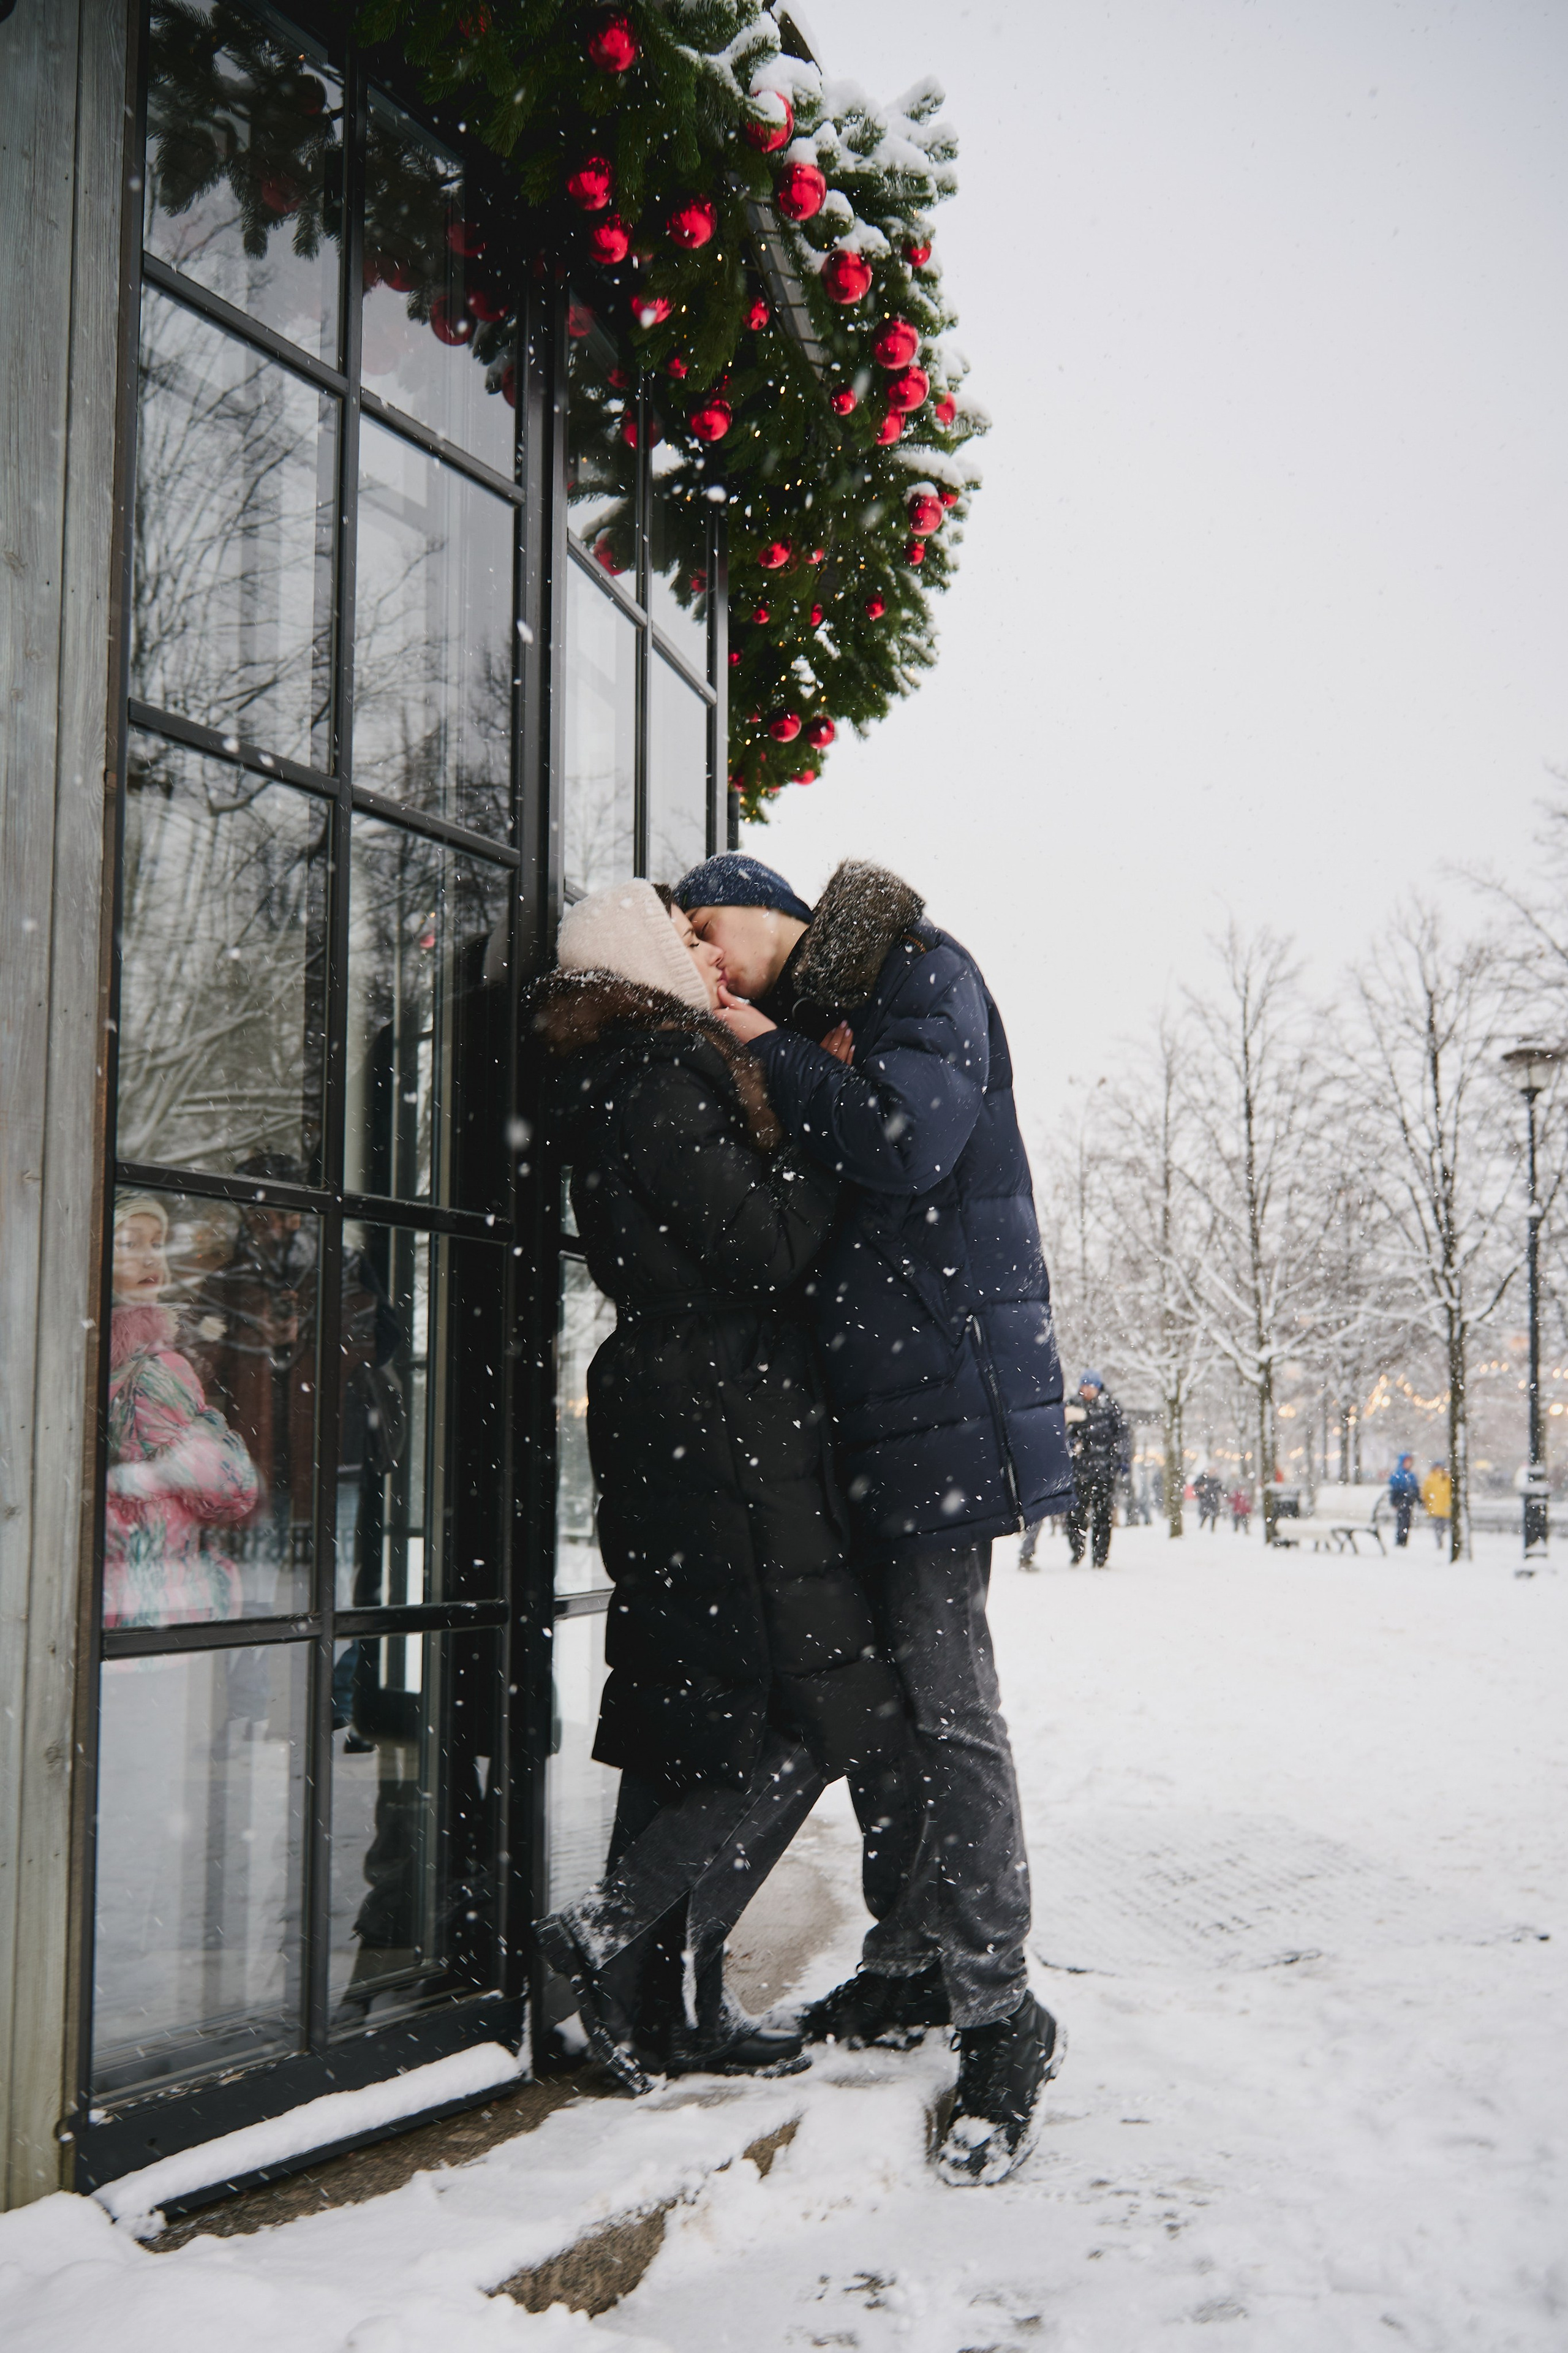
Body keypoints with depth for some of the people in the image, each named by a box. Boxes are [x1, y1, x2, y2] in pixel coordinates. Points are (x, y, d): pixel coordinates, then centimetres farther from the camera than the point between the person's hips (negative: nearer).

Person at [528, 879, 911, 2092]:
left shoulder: (637, 1072, 20)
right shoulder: (658, 1070, -11)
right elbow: (766, 1250, -16)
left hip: (681, 1429, 10)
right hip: (725, 1426, -10)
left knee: (694, 1711, 11)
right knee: (812, 1711, -6)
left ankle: (668, 2003, 17)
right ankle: (618, 1930, -6)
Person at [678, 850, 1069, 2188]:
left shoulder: (920, 970, -1)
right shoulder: (796, 1030, 22)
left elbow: (909, 1137, -18)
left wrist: (768, 1052, -7)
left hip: (943, 1390, -8)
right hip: (852, 1402, 8)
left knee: (944, 1704, -10)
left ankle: (1000, 2022, -2)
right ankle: (912, 1971, 22)